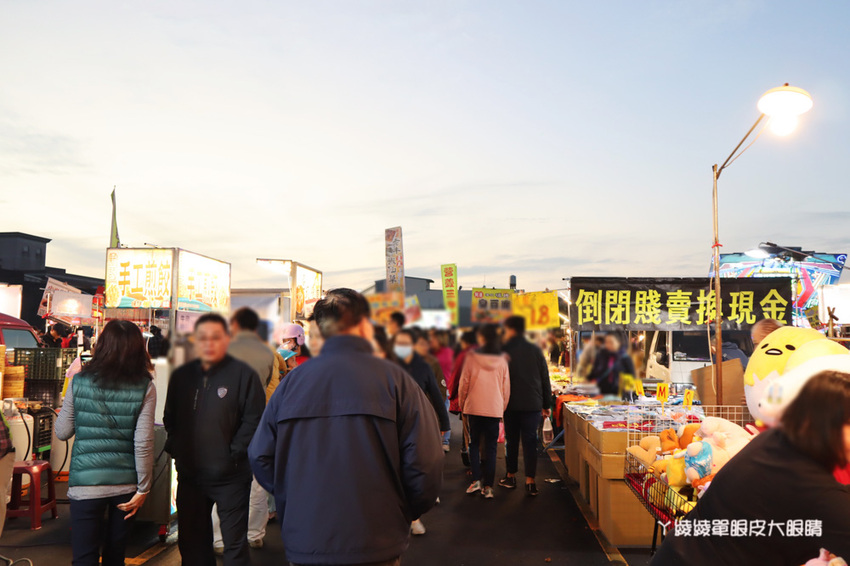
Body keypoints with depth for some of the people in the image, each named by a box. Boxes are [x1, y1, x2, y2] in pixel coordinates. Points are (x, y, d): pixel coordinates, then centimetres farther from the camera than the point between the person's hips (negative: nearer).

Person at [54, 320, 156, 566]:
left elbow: (62, 432, 3)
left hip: (86, 483, -1)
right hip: (125, 483, 1)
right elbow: (143, 442, -10)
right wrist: (143, 488, -3)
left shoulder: (80, 382, -4)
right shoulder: (144, 387, -8)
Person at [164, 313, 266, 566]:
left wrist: (234, 453, -14)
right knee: (191, 541, 18)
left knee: (234, 544, 4)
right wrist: (174, 448, 4)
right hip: (189, 474, 5)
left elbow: (254, 420, -10)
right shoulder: (181, 375, 8)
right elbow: (169, 418, 17)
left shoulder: (244, 374, -9)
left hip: (230, 476, -5)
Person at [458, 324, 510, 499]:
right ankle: (488, 486, 7)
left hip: (474, 407, -1)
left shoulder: (471, 358, -7)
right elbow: (506, 388, 6)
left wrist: (462, 403, 13)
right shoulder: (502, 360, 0)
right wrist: (502, 408, 18)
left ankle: (476, 480, 4)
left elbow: (464, 384, -2)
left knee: (474, 443, 13)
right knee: (491, 447, 7)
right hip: (495, 408, 1)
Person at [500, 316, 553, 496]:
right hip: (532, 403, 1)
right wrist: (547, 404, 11)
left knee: (511, 440, 12)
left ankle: (511, 476, 22)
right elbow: (545, 379, 4)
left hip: (510, 403, -1)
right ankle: (530, 481, 0)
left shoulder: (503, 351, -6)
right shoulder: (535, 351, 1)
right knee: (530, 441, 3)